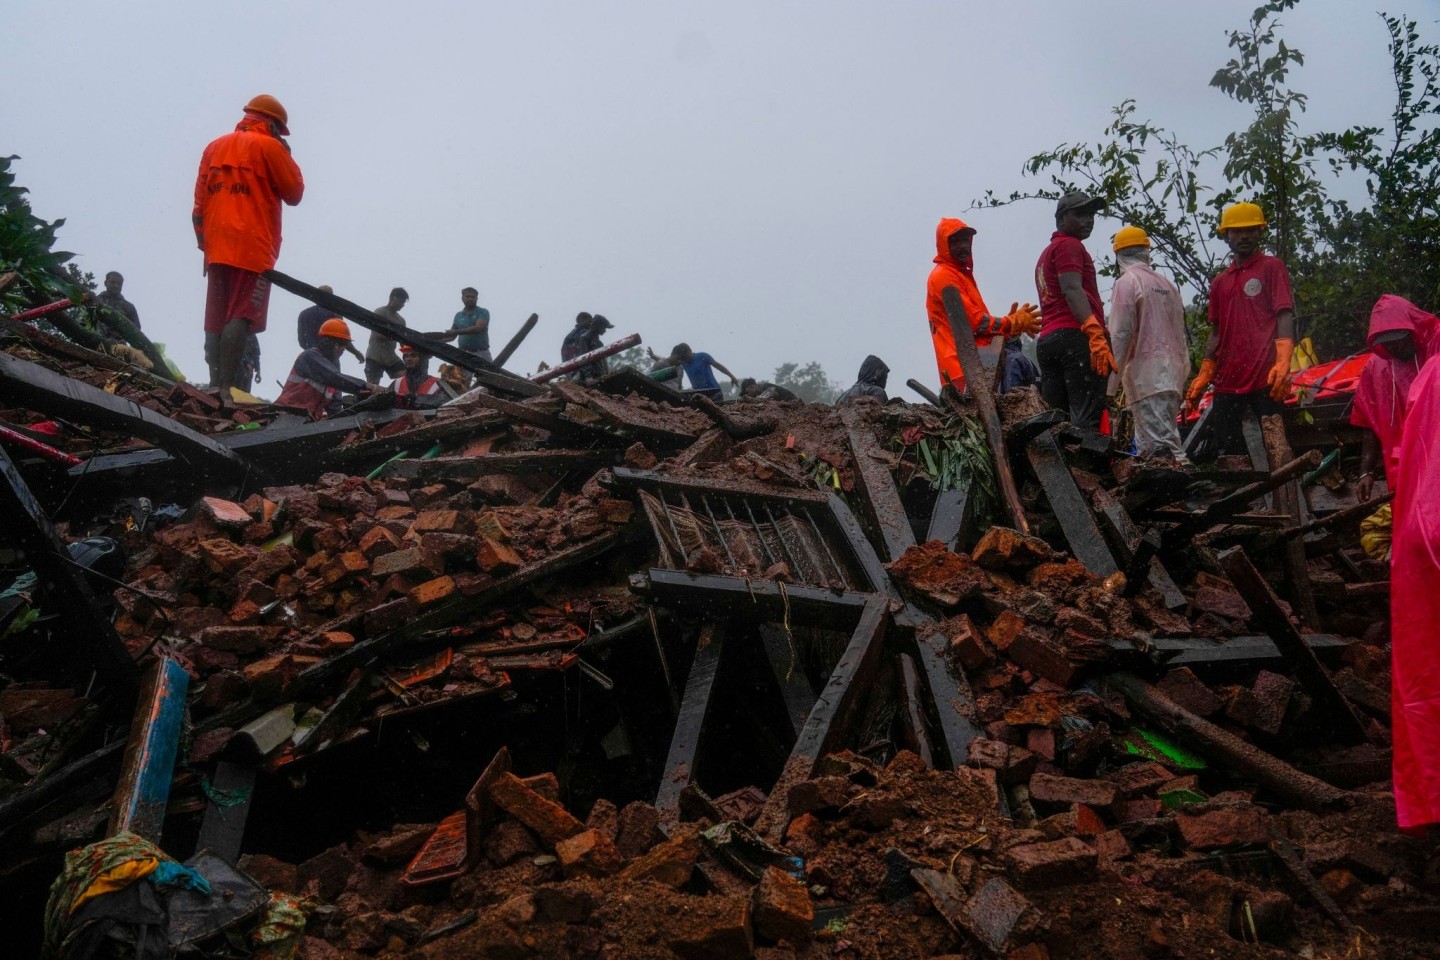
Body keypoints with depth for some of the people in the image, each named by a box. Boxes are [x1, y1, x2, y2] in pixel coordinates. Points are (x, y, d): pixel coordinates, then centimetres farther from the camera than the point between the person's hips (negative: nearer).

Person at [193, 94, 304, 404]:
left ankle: (214, 387, 3)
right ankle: (224, 389, -19)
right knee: (241, 318, -11)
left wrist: (204, 241, 17)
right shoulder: (269, 147, -1)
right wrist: (288, 157, 15)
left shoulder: (214, 147, 18)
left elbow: (200, 202, 15)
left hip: (217, 247, 6)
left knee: (215, 319, 7)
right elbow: (295, 193, 3)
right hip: (252, 247, -6)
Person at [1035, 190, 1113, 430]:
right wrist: (1095, 333, -25)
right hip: (1075, 336, -9)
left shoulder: (1046, 253, 31)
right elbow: (1072, 289, -14)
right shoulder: (1070, 245, 2)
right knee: (1087, 420, -18)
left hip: (1047, 339, 9)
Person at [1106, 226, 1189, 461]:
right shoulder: (1167, 284, 18)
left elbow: (1121, 335, -12)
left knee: (1162, 444, -14)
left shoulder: (1126, 283, -4)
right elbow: (1181, 333, 17)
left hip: (1146, 373, -8)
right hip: (1171, 371, 8)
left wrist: (1110, 383, -10)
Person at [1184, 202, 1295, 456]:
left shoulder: (1272, 267, 5)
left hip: (1265, 379, -6)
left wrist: (1283, 363, -20)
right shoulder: (1219, 282, 20)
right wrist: (1203, 377, 13)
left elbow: (1285, 316, -6)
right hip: (1227, 381, 6)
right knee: (1226, 449, 3)